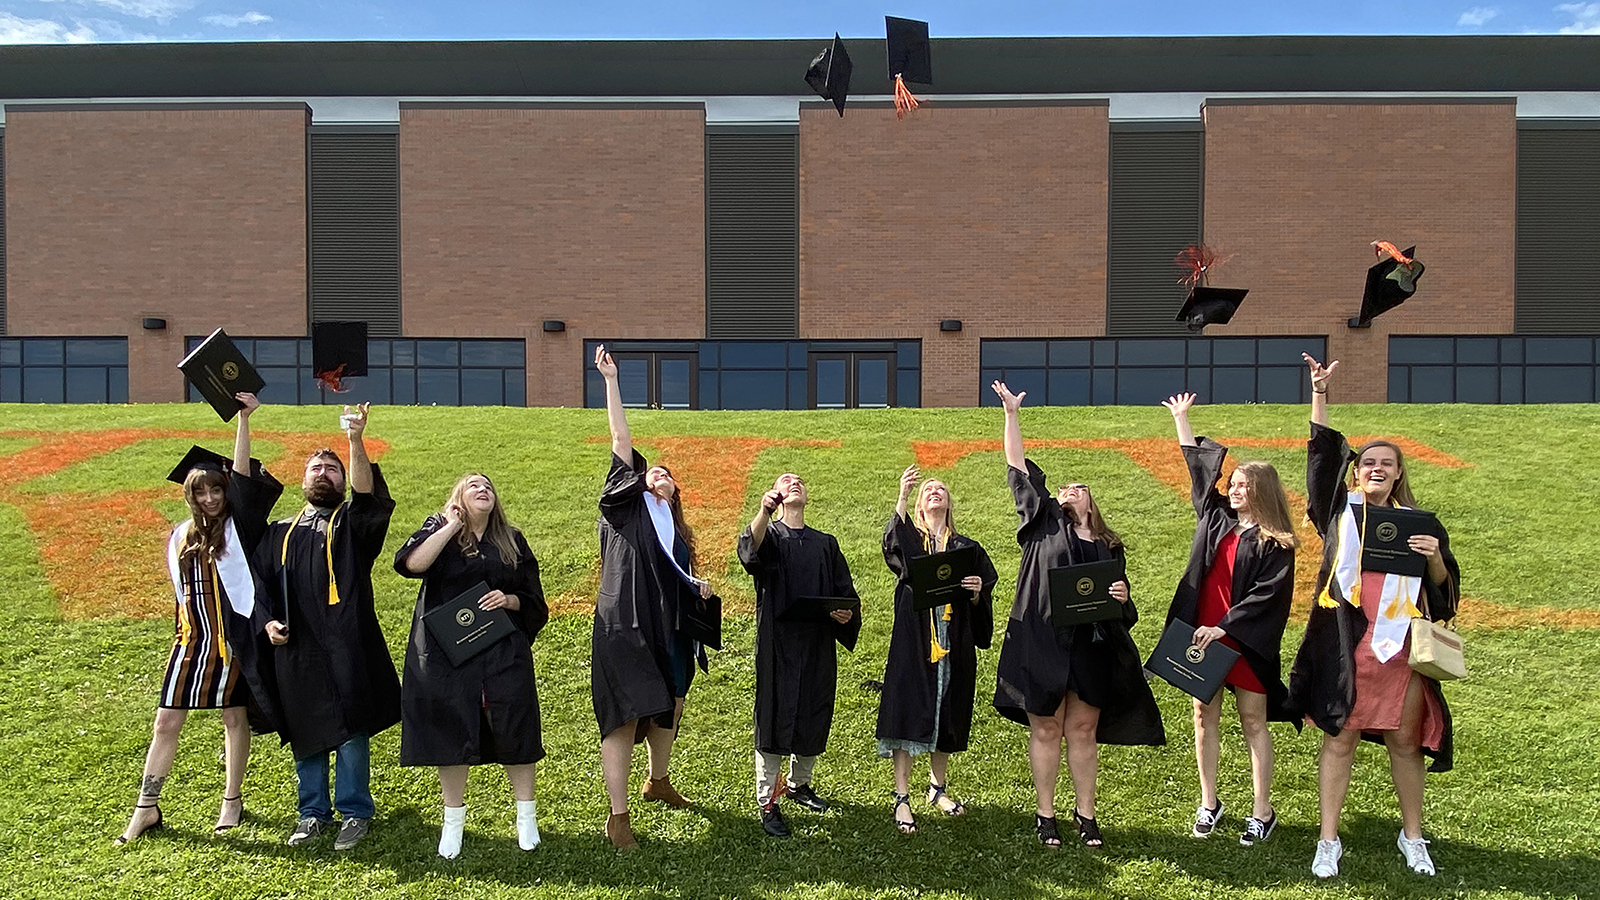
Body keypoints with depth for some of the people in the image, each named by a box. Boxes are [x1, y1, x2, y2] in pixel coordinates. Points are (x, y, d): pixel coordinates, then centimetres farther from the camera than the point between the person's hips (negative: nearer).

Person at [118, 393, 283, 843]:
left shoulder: (238, 527, -4)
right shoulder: (181, 537, 8)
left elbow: (244, 475, -18)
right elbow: (183, 592, 16)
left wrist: (243, 418, -26)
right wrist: (185, 633, 12)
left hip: (231, 637, -3)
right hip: (192, 639, 4)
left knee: (235, 718, 7)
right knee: (166, 723, 4)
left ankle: (232, 799, 21)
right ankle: (146, 807, 15)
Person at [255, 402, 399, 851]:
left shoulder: (354, 524, 4)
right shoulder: (280, 533, 16)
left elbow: (370, 494, -18)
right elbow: (262, 586, 21)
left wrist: (356, 442, -33)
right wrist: (268, 621, 1)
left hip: (345, 646, -4)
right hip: (295, 649, 4)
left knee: (351, 730, 0)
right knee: (305, 731, 11)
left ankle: (354, 811, 14)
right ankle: (313, 811, 25)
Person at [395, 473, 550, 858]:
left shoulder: (512, 541, 11)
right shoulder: (439, 530, 6)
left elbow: (532, 599, 13)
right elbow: (410, 563, -16)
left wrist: (508, 601, -8)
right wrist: (451, 526, -14)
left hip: (503, 652, 1)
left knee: (514, 731, -1)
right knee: (452, 734, 3)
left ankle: (526, 817, 14)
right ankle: (453, 822, 20)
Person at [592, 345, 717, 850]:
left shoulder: (677, 534, 17)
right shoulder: (626, 504, 2)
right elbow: (621, 442, -5)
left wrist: (698, 587, 3)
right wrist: (611, 381, -9)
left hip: (667, 633, 7)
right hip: (624, 628, -7)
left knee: (669, 706, 20)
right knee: (625, 717, -9)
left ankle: (658, 781, 44)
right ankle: (617, 816, -2)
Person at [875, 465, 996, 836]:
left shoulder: (966, 548, 10)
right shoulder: (908, 540, 4)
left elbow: (981, 602, 11)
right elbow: (892, 542, -23)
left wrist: (976, 592, -13)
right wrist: (902, 498, -33)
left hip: (954, 647, 3)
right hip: (913, 642, -3)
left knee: (946, 719, 13)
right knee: (908, 716, -5)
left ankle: (938, 788, 31)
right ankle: (902, 799, 2)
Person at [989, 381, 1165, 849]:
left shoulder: (1108, 547, 14)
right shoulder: (1044, 520, 7)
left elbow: (1122, 607, 17)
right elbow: (1018, 468, 4)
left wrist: (1122, 596, -7)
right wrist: (1011, 414, 2)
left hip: (1092, 649, 2)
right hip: (1042, 644, -2)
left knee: (1084, 730, 8)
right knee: (1046, 729, 4)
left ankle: (1085, 813, 20)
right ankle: (1045, 814, 15)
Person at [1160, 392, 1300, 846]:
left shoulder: (1275, 543, -7)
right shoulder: (1215, 516, 8)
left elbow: (1269, 595, -14)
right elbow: (1197, 464, 17)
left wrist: (1224, 626, -19)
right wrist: (1181, 419, 22)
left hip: (1245, 640, -5)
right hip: (1201, 633, 5)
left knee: (1253, 721, 3)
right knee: (1205, 716, 9)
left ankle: (1262, 811, 12)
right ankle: (1208, 803, 19)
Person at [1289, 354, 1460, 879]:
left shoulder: (1417, 523, 10)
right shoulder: (1340, 510, 7)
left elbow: (1443, 585, 9)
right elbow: (1323, 453, -1)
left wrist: (1434, 558, -12)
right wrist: (1320, 392, -7)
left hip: (1401, 644, 1)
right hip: (1346, 643, -1)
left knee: (1405, 741, 9)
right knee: (1340, 739, 2)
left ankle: (1412, 836, 27)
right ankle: (1328, 842, 9)